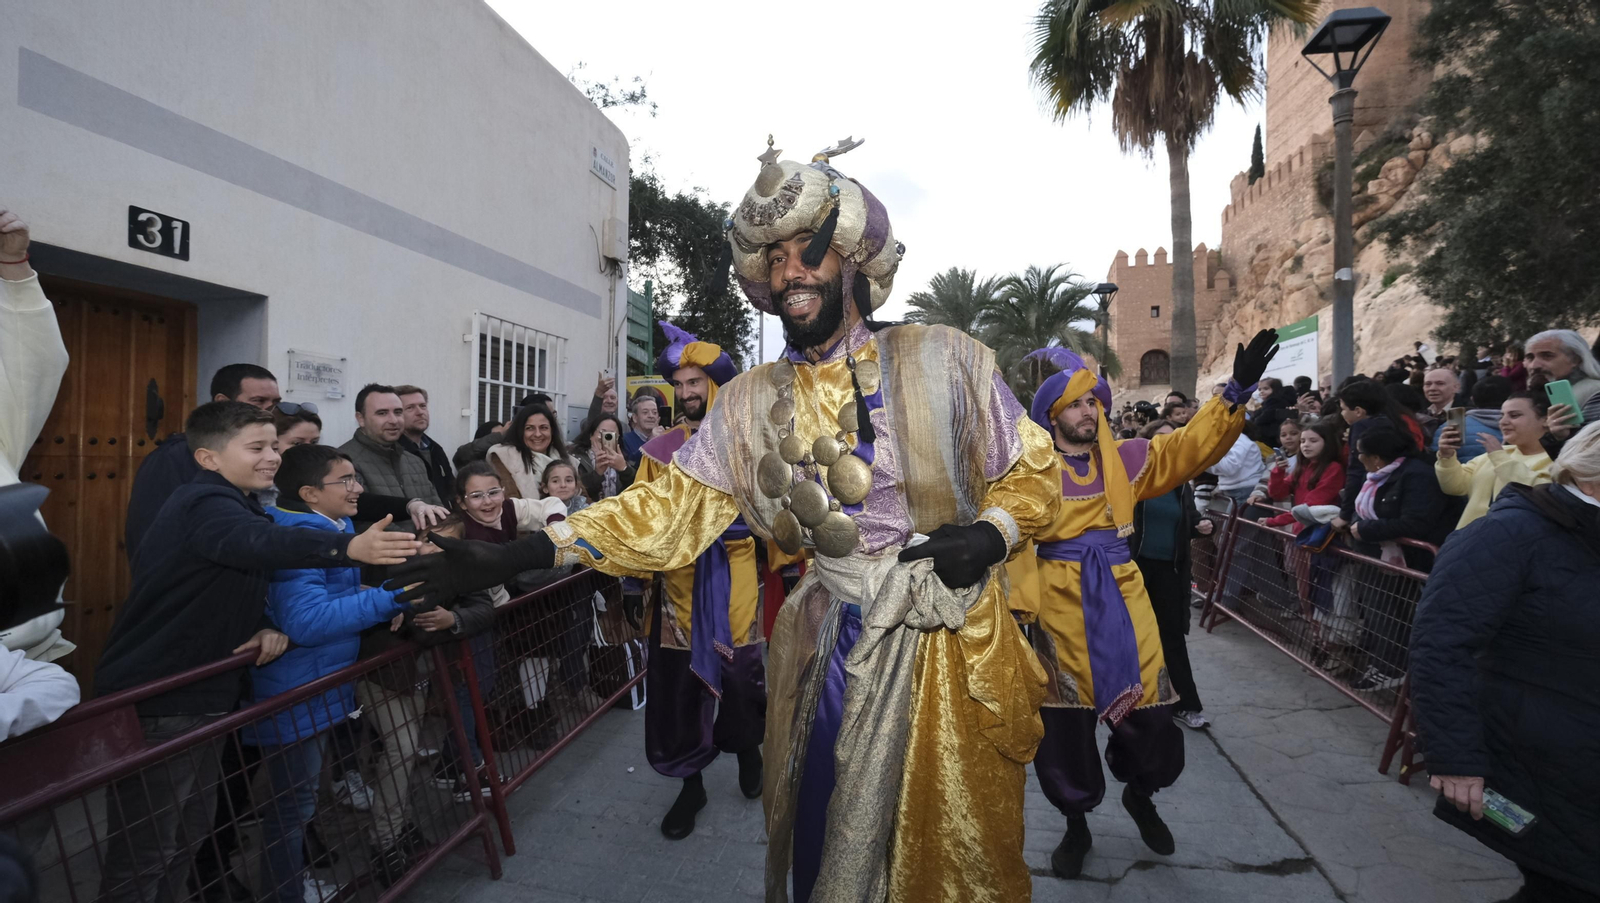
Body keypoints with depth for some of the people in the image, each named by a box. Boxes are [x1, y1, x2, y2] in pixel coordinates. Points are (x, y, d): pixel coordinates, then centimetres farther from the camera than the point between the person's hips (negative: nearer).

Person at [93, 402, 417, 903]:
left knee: (186, 834, 20)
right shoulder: (205, 503, -20)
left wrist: (264, 627, -3)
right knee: (145, 851, -1)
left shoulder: (233, 503, 12)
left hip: (197, 696, 10)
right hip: (153, 703, -10)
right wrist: (349, 547, -60)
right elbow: (259, 541, -43)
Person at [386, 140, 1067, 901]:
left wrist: (990, 533, -18)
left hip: (951, 640, -1)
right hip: (835, 645, 2)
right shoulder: (751, 402, 1)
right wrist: (514, 557, -11)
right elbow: (673, 507, -3)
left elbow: (1031, 472, 4)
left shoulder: (942, 361, -6)